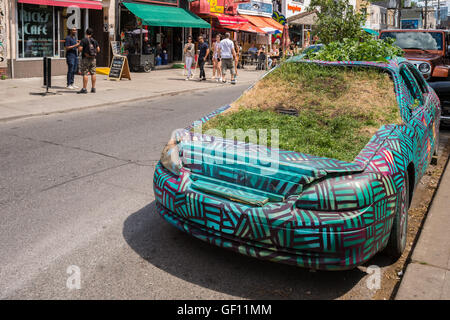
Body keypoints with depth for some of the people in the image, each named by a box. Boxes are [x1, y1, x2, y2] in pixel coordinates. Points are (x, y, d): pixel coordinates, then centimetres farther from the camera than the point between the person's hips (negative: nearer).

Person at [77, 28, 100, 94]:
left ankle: (84, 89, -7)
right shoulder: (94, 40, 6)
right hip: (93, 59, 5)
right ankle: (93, 88, 10)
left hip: (85, 58, -5)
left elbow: (80, 49, -15)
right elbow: (98, 50, 6)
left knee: (85, 73, -5)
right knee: (93, 73, 8)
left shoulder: (84, 40, -8)